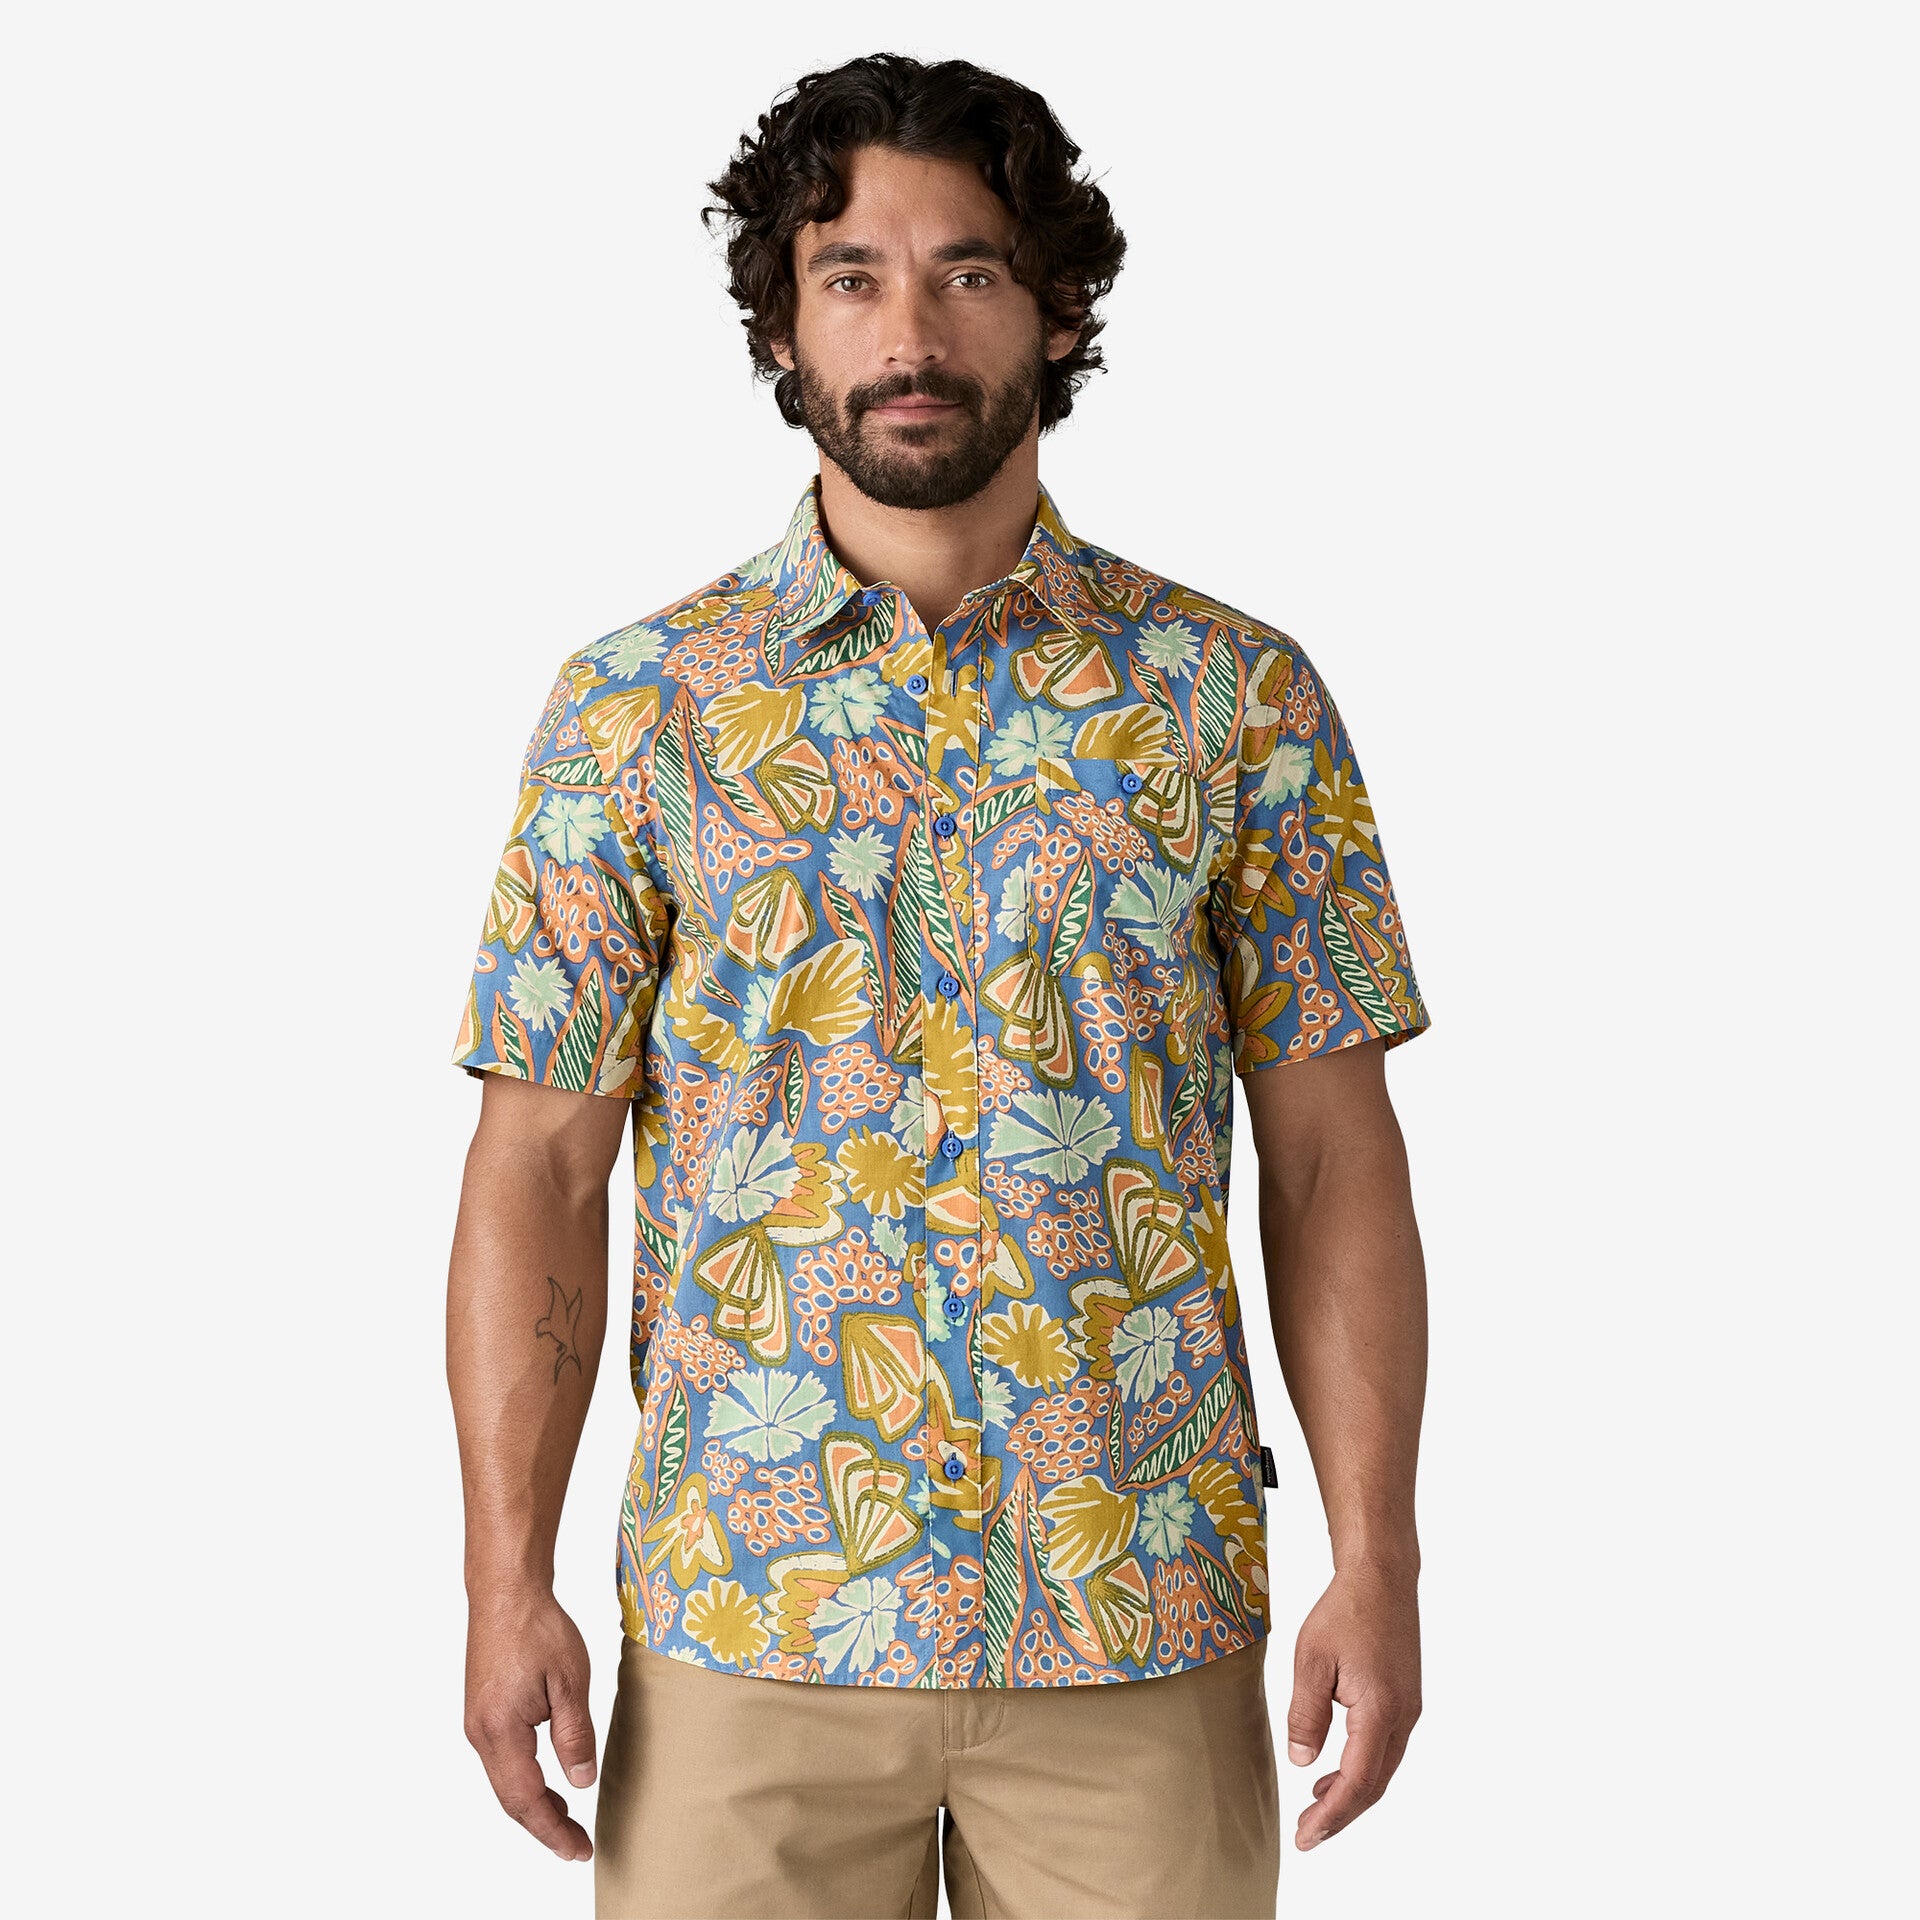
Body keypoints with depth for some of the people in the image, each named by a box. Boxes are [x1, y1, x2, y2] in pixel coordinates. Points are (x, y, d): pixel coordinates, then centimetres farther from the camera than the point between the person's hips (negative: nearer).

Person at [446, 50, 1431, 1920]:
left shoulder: (1239, 698, 1)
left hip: (1144, 1626, 0)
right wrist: (507, 1581, -5)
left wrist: (1378, 1560, -6)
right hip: (747, 1625, 0)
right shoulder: (635, 706, 1)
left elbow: (1331, 1156, 1)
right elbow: (538, 1162, 1)